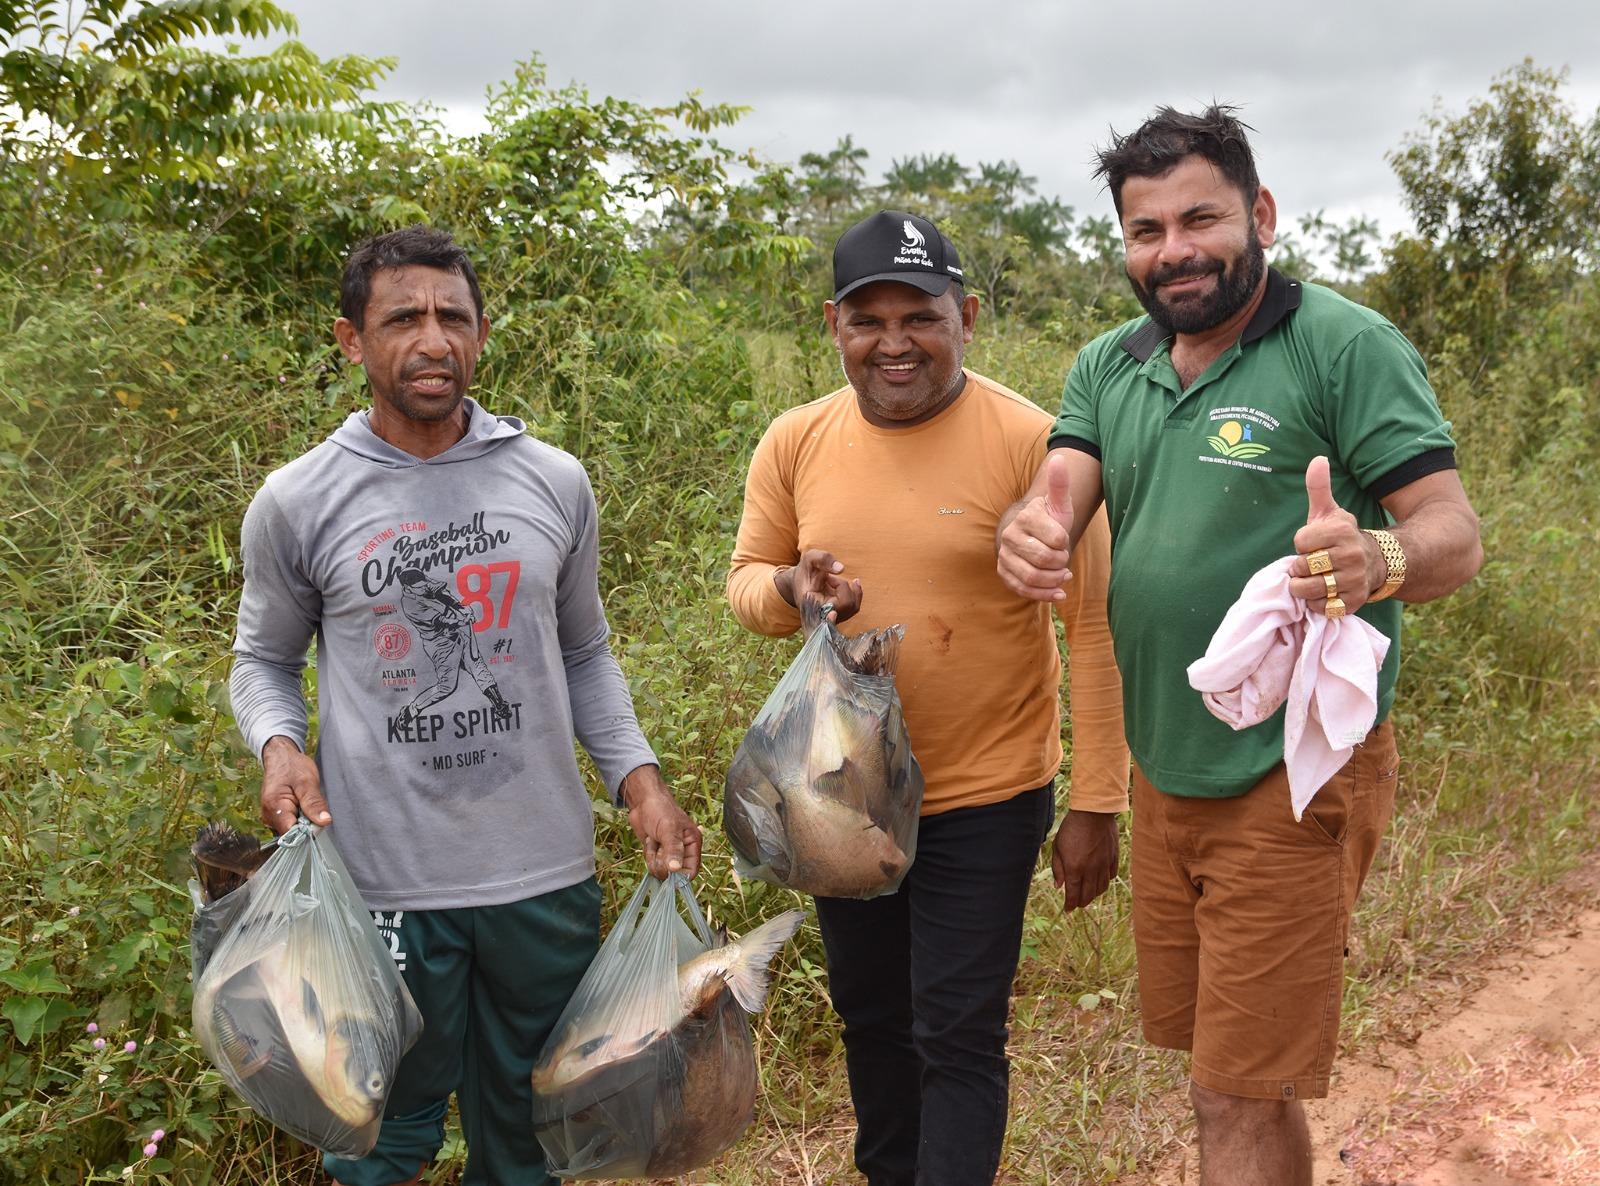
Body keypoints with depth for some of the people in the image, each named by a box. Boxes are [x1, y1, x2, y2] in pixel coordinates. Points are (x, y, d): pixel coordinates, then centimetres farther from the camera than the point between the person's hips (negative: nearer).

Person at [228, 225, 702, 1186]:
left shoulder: (555, 483, 1)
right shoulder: (298, 502, -4)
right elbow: (265, 658, 9)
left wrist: (637, 773, 0)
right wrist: (278, 745, -11)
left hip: (547, 878, 2)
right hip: (384, 883, -2)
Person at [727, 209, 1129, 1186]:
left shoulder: (1030, 443, -16)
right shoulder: (796, 443, -3)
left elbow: (1093, 630, -13)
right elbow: (746, 580, 8)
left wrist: (1094, 807, -13)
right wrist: (790, 588, -16)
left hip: (985, 801, -5)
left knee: (958, 1041, 3)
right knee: (870, 1020, 23)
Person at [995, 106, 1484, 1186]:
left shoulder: (1348, 346, -10)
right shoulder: (1110, 366, 8)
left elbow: (1456, 536, -14)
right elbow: (1055, 498, -4)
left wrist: (1375, 559, -38)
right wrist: (1026, 537, -29)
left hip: (1293, 781, -6)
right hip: (1164, 773, 6)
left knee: (1243, 1096, 0)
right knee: (1214, 1066, 18)